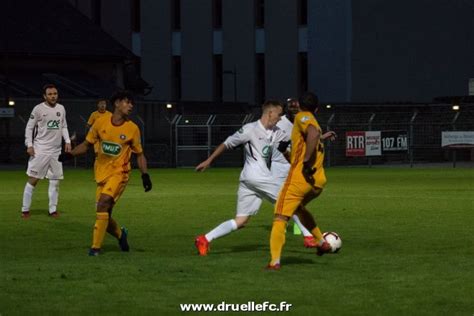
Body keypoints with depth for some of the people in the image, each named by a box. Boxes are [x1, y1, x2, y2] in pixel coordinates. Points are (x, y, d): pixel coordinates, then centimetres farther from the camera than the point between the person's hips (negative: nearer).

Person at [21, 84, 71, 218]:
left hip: (56, 151, 5)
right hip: (40, 150, -5)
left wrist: (67, 141, 6)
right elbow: (29, 127, -2)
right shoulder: (38, 109, -6)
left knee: (55, 180, 6)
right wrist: (29, 145, -10)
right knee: (33, 179, -5)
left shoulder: (61, 109, 8)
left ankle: (53, 209, 15)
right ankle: (25, 209, 0)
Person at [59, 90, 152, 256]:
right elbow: (86, 144, 9)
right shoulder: (101, 123, -1)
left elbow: (139, 154, 6)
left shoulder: (132, 128, -4)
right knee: (104, 215, 4)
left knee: (103, 204, -24)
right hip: (101, 173, 3)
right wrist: (69, 154, -6)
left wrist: (145, 175, -5)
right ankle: (120, 233, 38)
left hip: (119, 173, -3)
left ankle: (96, 247, -19)